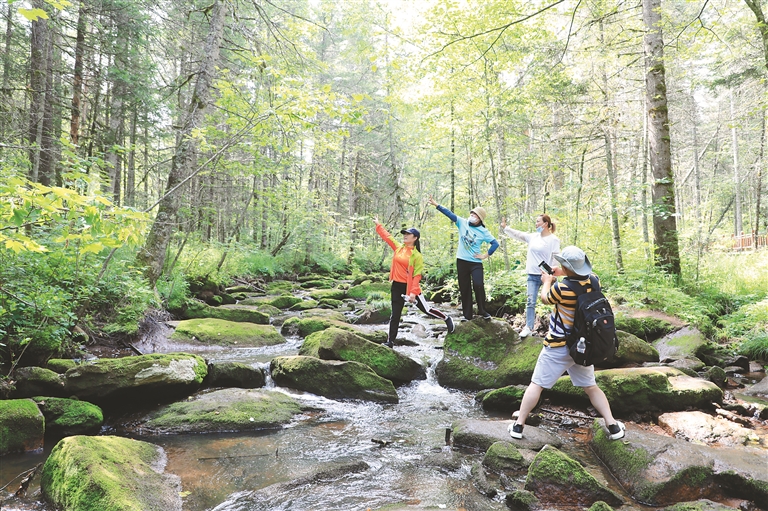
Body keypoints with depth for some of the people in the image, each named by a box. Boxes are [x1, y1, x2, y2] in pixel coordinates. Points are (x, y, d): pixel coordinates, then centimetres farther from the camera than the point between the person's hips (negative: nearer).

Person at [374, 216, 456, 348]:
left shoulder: (417, 255, -11)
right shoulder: (398, 247, 4)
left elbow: (417, 275, -14)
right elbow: (387, 236, 14)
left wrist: (413, 292, -20)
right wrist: (378, 224, 16)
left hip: (409, 286, -5)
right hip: (397, 286, 5)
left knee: (426, 309, 6)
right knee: (395, 314, 10)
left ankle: (447, 319, 30)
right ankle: (390, 341, 18)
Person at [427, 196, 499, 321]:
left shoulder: (483, 232, -5)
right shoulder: (463, 223, 0)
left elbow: (495, 243, -2)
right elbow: (450, 214, -7)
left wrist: (486, 255, -7)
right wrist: (436, 205, -13)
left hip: (476, 263, -2)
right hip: (461, 261, 2)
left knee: (478, 285, -16)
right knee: (464, 288, 7)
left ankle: (482, 311, 6)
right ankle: (467, 315, 16)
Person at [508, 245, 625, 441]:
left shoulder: (562, 288, -25)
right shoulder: (594, 281, -9)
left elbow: (545, 299, -3)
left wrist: (547, 281, 13)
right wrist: (563, 275, 17)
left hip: (558, 347, -5)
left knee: (536, 384, 6)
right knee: (591, 387, 21)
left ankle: (518, 425, 11)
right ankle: (613, 426, 21)